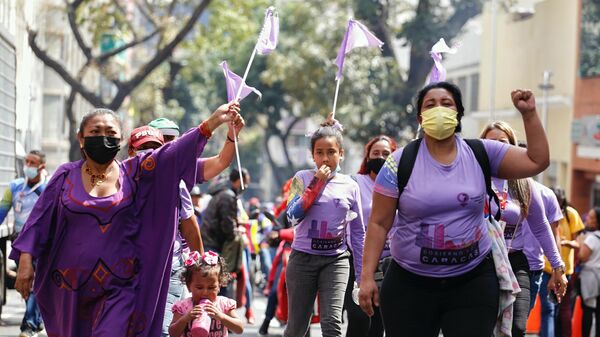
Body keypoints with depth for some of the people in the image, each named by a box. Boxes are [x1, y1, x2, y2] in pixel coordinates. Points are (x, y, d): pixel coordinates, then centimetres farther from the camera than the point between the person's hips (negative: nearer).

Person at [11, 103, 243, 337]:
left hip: (119, 288, -2)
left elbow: (174, 153, -9)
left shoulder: (133, 173, 2)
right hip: (71, 288, 2)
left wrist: (212, 123, -20)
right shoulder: (66, 176, 4)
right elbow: (39, 220, 4)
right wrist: (25, 261, -5)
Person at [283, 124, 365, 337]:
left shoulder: (350, 186, 4)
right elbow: (293, 216, -14)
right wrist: (316, 183, -15)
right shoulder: (303, 178, -1)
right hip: (303, 257, -1)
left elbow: (358, 233, 7)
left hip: (336, 260, 1)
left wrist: (361, 274, 5)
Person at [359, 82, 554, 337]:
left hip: (473, 282, 1)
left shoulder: (482, 153, 1)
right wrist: (367, 276, -7)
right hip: (410, 284, -1)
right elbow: (379, 223, -3)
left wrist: (529, 114, -6)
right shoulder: (400, 162, -4)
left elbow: (537, 162, 3)